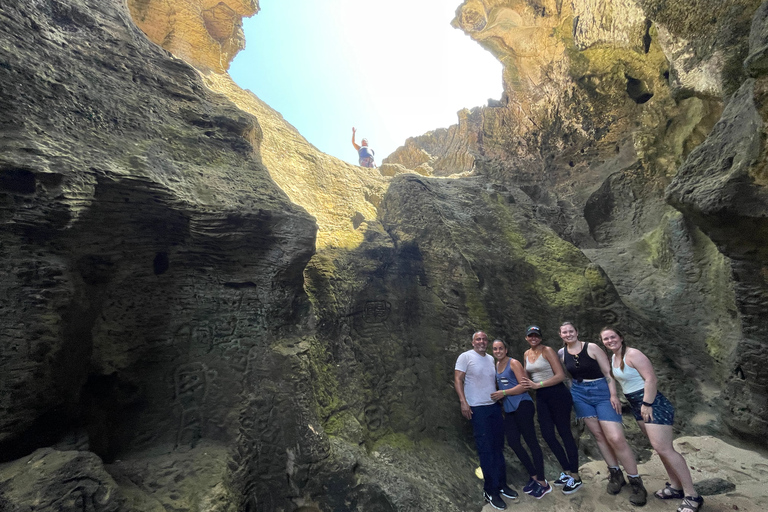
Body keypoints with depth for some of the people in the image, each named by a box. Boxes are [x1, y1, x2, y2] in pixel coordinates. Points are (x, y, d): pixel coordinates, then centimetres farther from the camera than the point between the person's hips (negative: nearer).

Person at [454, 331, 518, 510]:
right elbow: (458, 379, -11)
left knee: (498, 447, 12)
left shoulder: (491, 359, 10)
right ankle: (490, 490, 15)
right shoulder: (465, 357, -9)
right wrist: (463, 402, -17)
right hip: (478, 408, -5)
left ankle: (501, 484, 27)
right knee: (485, 449, 1)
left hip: (495, 406, 6)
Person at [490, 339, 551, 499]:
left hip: (522, 406, -8)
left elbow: (524, 385, -16)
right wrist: (497, 395, 8)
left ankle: (543, 483, 12)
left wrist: (504, 393, -19)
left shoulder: (514, 363, -10)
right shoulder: (497, 365, 11)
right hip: (509, 409, 8)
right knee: (513, 441, 8)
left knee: (531, 441, 0)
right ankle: (534, 476, 25)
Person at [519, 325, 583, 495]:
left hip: (557, 394, -7)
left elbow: (560, 375, -16)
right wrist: (527, 383, -4)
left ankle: (575, 477, 18)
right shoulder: (526, 354, 8)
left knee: (564, 433, 3)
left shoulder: (547, 350, -12)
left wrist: (537, 385, -19)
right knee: (547, 435, 9)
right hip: (541, 397, 7)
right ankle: (566, 471, 28)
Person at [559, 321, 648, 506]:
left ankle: (636, 482, 9)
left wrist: (613, 395, -15)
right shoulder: (562, 353, -1)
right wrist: (568, 397, 7)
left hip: (601, 391, -3)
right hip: (579, 394, 4)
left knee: (616, 438, -9)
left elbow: (608, 372, -10)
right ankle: (616, 474, 26)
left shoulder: (591, 347, -12)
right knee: (599, 435, 9)